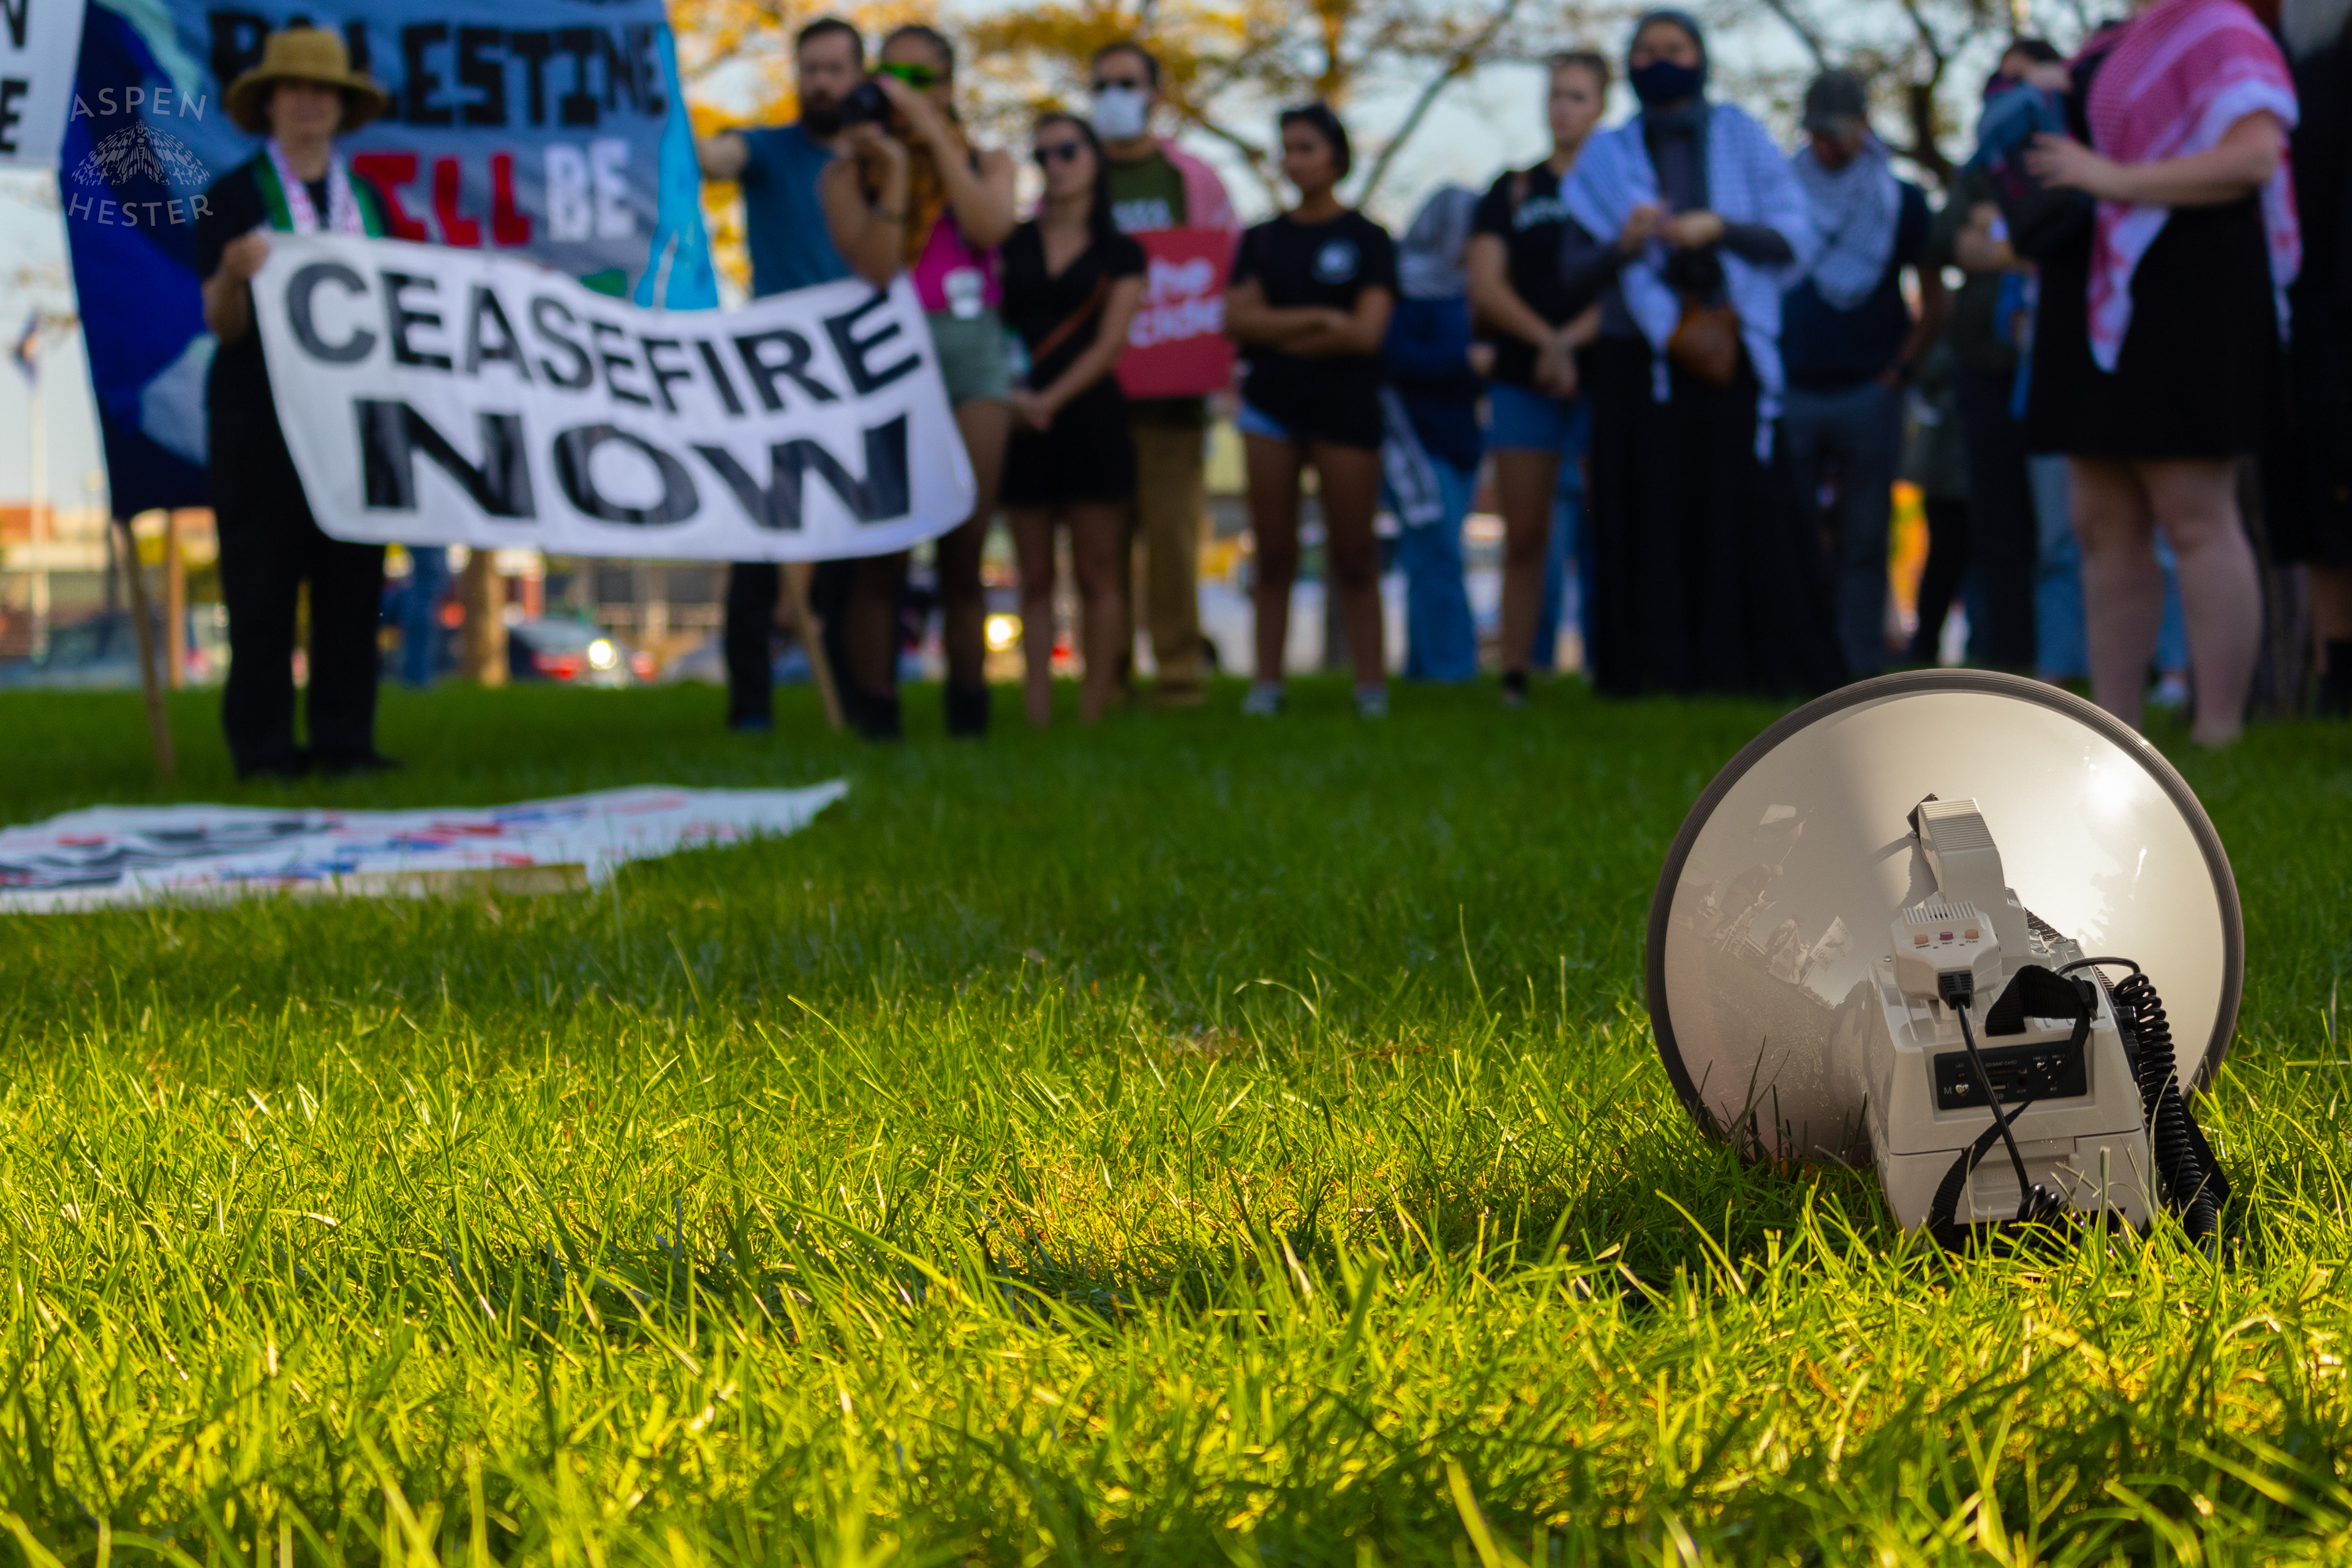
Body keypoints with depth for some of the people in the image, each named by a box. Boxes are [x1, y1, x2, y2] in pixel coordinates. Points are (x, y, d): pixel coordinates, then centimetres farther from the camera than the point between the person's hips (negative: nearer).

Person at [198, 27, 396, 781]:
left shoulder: (364, 198, 15)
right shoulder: (234, 197, 1)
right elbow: (222, 323, -4)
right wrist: (235, 273, -23)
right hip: (258, 415, -4)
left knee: (352, 579, 2)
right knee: (261, 584, -4)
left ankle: (344, 741, 6)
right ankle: (263, 746, -1)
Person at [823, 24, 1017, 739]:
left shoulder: (985, 163, 14)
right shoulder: (848, 172, 8)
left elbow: (990, 226, -8)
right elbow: (874, 267, -7)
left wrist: (935, 135, -7)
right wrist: (894, 167, -10)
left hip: (971, 351, 2)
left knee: (963, 552, 1)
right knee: (884, 552, -8)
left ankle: (968, 706, 7)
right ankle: (876, 715, -6)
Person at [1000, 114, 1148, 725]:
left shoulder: (1120, 255, 6)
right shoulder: (1011, 244, 12)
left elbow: (1108, 344, -3)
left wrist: (1050, 399, -13)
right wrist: (1010, 394, -8)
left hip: (1089, 416, -2)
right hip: (1018, 418, 2)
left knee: (1096, 576, -3)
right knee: (1034, 577, 2)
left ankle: (1093, 713, -2)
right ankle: (1038, 716, 0)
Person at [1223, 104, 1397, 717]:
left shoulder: (1368, 240, 4)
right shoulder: (1262, 240, 13)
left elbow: (1365, 334, -7)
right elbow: (1238, 321, 0)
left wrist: (1277, 333, -3)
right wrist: (1318, 319, -9)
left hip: (1346, 409, -3)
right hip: (1271, 408, 3)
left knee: (1353, 556, -2)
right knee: (1273, 552, 2)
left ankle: (1371, 683, 1)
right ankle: (1266, 681, 5)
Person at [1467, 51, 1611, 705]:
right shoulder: (1513, 190, 13)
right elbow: (1485, 285, 3)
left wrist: (1572, 338, -16)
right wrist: (1547, 340, -11)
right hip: (1522, 382, 2)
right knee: (1524, 539, 1)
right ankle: (1515, 676, 3)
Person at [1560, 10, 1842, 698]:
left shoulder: (1741, 139, 12)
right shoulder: (1608, 157, 13)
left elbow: (1795, 239, 4)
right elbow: (1575, 278, 8)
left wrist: (1721, 227, -11)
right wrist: (1624, 245, -12)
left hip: (1725, 354, -1)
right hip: (1635, 358, 1)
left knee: (1747, 510, -8)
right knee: (1649, 517, -4)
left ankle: (1762, 665, -5)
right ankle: (1651, 670, -3)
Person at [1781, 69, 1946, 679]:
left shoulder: (1901, 201, 8)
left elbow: (1933, 302, 9)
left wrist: (1899, 371, -1)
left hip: (1868, 394, -1)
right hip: (1792, 394, 1)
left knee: (1864, 543, 0)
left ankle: (1862, 669, 2)